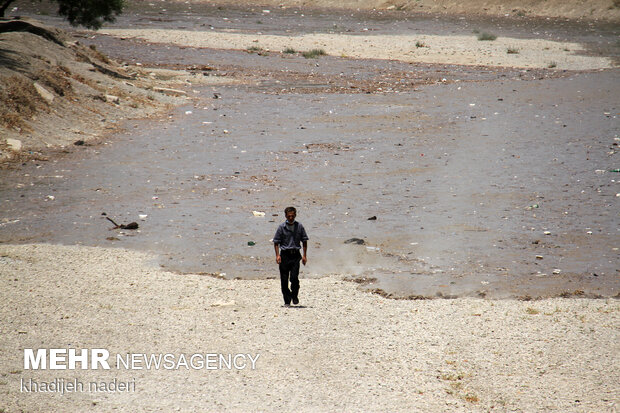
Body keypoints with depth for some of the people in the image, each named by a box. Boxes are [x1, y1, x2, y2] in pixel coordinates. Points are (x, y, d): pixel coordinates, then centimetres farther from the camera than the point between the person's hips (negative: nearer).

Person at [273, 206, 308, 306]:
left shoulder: (299, 226, 3)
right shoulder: (282, 227, -1)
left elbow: (304, 241, 10)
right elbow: (276, 242, 3)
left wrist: (304, 255, 5)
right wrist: (277, 255, -7)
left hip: (295, 254, 0)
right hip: (284, 255, 0)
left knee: (294, 277, -13)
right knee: (284, 279, 1)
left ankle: (295, 295, 11)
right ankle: (287, 300, 11)